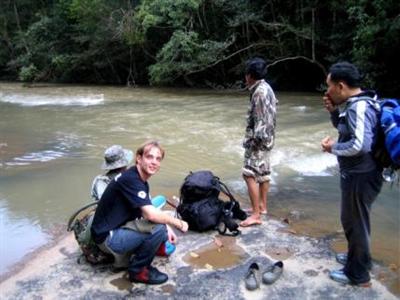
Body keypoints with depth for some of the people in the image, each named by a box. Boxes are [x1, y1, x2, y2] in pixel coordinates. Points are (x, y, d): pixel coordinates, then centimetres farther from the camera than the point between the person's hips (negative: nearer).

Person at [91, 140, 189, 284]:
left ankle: (123, 256, 13)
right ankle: (137, 270, -4)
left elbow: (147, 212, 12)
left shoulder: (141, 180, 6)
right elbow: (151, 214, -31)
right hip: (108, 237, -9)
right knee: (157, 228, -24)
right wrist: (178, 223, -16)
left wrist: (167, 227, -4)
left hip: (119, 229, 10)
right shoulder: (130, 179, -24)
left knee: (165, 232, 9)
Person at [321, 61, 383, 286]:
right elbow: (348, 130, 19)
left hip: (361, 175, -10)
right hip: (358, 173, 10)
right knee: (355, 219, 25)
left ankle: (357, 274, 21)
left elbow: (360, 145, -34)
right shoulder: (356, 104, 6)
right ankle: (358, 256, 44)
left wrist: (333, 147, -18)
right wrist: (334, 111, 3)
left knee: (354, 221, 4)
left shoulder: (359, 107, -25)